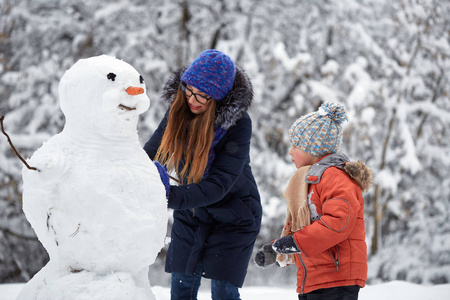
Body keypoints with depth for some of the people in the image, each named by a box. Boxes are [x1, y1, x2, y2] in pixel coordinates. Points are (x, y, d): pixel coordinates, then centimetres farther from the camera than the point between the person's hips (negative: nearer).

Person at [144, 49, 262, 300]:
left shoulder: (238, 123, -26)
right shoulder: (180, 109, -10)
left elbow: (218, 185, -30)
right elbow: (152, 152, -7)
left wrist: (170, 197, -41)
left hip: (233, 217, -5)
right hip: (190, 214, 5)